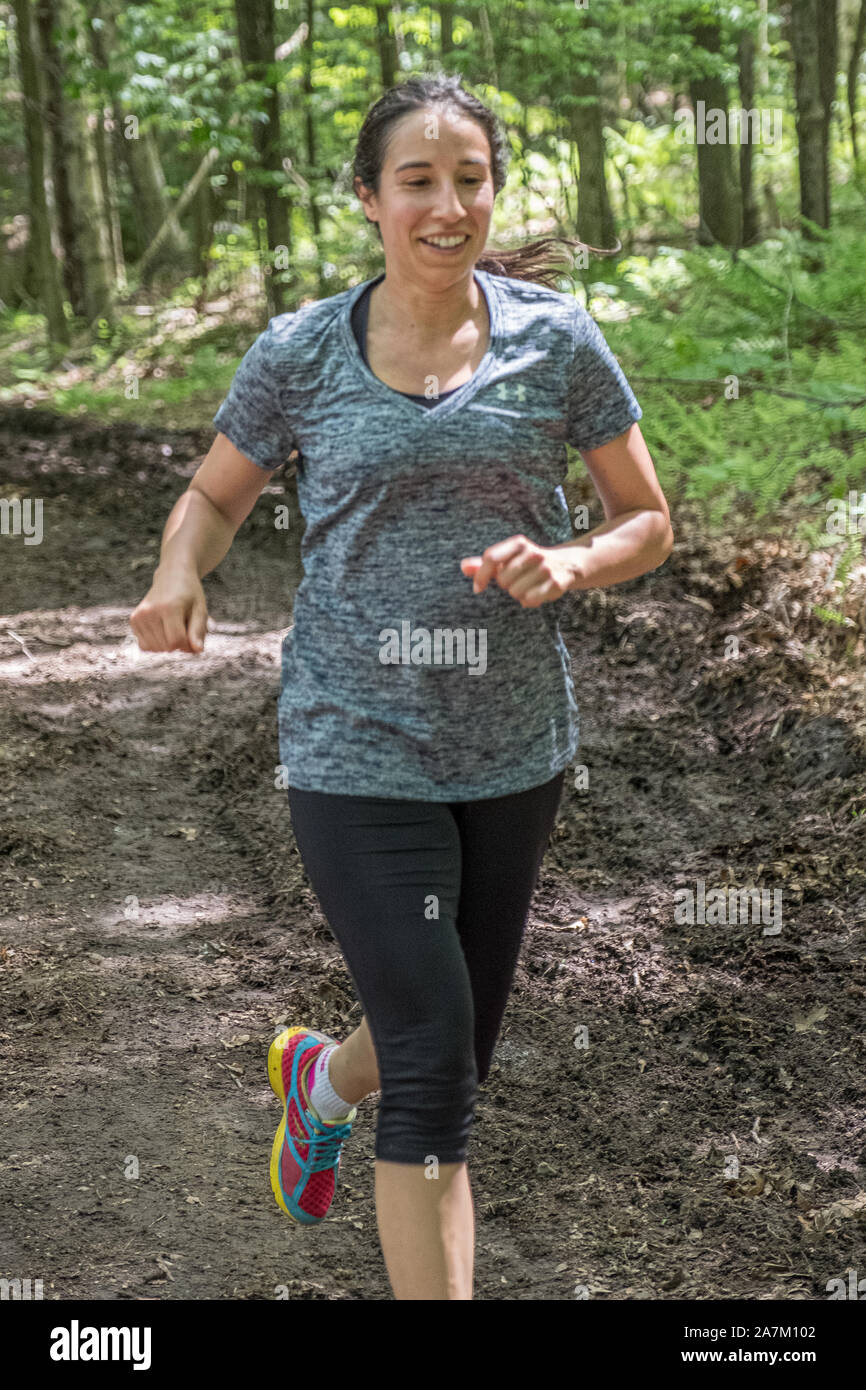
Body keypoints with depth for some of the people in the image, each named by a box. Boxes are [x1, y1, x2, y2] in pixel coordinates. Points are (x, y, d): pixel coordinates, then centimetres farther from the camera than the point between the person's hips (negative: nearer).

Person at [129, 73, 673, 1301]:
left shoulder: (555, 338, -1)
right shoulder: (301, 353, -3)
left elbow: (649, 523, 6)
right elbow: (215, 496, 11)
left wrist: (568, 564, -16)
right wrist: (178, 576, -11)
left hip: (515, 749, 3)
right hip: (359, 750, -3)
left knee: (460, 1046, 19)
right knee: (435, 1071, -9)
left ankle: (321, 1075, 53)